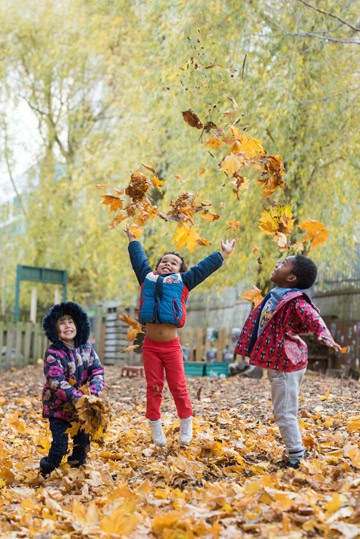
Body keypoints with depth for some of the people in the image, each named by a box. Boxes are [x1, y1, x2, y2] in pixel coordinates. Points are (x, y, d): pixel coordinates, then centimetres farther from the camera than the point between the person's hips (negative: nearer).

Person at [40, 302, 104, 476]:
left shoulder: (86, 348, 0)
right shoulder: (53, 353, -16)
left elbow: (97, 371, -3)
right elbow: (57, 382, -22)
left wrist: (93, 393, -21)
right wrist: (77, 398, -31)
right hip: (59, 407, -5)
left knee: (83, 442, 13)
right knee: (60, 445, -8)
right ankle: (47, 473, 14)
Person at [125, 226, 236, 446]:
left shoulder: (182, 282, 9)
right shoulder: (148, 278, 13)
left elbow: (203, 267, 16)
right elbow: (139, 259, 27)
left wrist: (224, 254, 23)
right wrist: (132, 239, 38)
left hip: (172, 345, -1)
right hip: (150, 345, 1)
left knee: (178, 386, 3)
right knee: (154, 387, 5)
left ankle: (186, 425, 18)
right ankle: (156, 427, 14)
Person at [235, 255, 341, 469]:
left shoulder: (296, 300, -20)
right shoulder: (275, 296, 8)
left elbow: (313, 318, -35)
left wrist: (325, 336, -54)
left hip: (286, 363, -10)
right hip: (277, 362, 10)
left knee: (284, 412, -4)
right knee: (282, 412, 17)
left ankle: (296, 457, 6)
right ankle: (295, 451, 27)